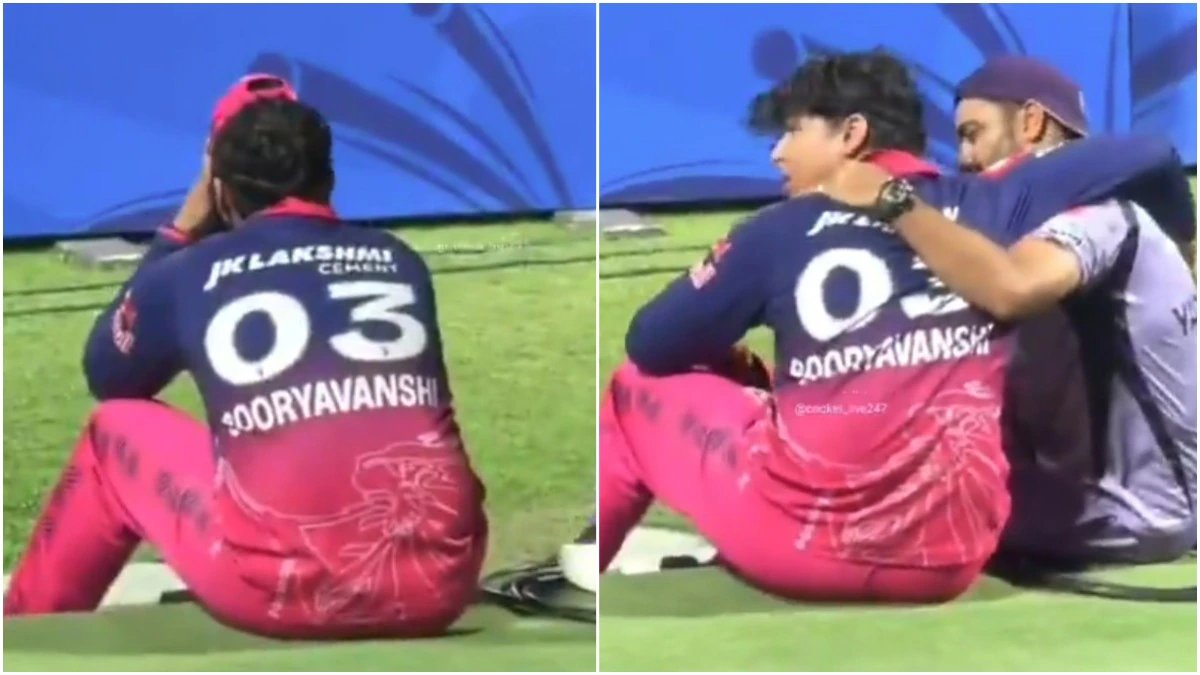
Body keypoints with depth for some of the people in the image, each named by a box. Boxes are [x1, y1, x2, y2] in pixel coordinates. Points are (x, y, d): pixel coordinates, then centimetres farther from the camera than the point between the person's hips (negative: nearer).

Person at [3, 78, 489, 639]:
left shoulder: (188, 274, 11)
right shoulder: (399, 262, 19)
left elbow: (106, 376, 33)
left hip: (284, 588, -3)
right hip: (439, 581, 3)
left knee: (117, 431, 26)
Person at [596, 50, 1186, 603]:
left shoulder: (781, 229, 6)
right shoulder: (988, 208, 9)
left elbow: (650, 347, 15)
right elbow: (1144, 155, 10)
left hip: (801, 537, -3)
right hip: (948, 559, 3)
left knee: (639, 387, 25)